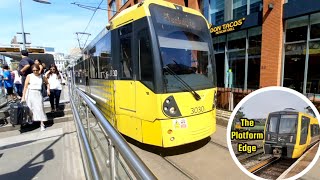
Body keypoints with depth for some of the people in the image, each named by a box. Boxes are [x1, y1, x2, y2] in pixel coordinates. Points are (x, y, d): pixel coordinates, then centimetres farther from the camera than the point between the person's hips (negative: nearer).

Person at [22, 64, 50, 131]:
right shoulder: (29, 76, 0)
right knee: (30, 109, 5)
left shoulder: (41, 77, 6)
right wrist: (23, 97, -6)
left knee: (40, 108, -4)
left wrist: (48, 89, 3)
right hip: (30, 93, -1)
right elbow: (25, 87, -3)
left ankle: (42, 124, -2)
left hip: (38, 94, 1)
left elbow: (47, 83, 22)